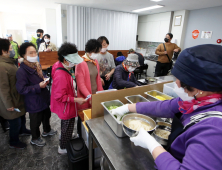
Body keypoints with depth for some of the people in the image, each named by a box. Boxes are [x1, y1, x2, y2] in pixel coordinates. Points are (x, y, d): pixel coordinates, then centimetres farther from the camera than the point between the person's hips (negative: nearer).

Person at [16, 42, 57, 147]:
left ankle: (46, 130, 52)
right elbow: (21, 89, -25)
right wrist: (38, 86, -26)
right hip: (34, 102, -8)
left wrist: (44, 80, -4)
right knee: (36, 121, 13)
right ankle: (35, 139, 39)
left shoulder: (36, 65, 0)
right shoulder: (21, 71, -25)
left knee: (46, 115, 26)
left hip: (44, 97, 8)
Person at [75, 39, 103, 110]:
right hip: (85, 97, -6)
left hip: (96, 95, 6)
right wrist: (89, 97, -23)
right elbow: (80, 83, -17)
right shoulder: (81, 63, -14)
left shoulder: (95, 62, 7)